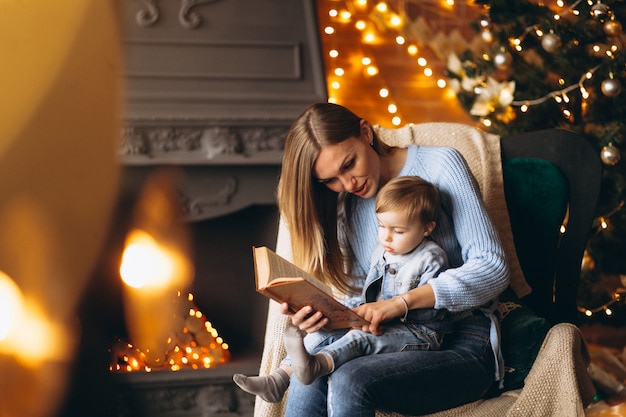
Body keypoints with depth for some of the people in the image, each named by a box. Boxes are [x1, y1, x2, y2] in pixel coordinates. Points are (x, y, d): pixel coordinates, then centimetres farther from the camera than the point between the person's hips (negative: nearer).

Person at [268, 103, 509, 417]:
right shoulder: (343, 205, 12)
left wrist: (401, 303, -23)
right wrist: (323, 316, -13)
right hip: (395, 343, 4)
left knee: (349, 381, -32)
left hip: (463, 347, -4)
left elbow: (493, 267, -12)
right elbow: (358, 299, 11)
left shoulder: (439, 165, -4)